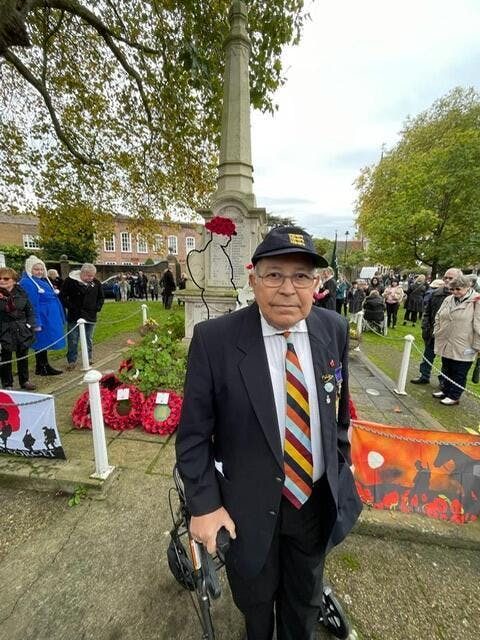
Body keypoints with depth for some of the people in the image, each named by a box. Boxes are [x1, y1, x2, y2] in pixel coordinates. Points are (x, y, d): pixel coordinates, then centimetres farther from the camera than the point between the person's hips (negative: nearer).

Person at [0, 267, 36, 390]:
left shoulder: (21, 293, 3)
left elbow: (30, 310, 7)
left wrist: (30, 325, -1)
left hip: (22, 331, 2)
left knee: (23, 357, 13)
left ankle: (24, 380, 29)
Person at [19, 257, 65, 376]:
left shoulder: (43, 281, 13)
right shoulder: (26, 283, -15)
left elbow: (52, 297, 20)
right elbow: (31, 304, -19)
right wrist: (37, 323, -22)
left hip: (49, 318, 9)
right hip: (41, 318, -9)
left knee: (44, 343, 15)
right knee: (42, 343, 1)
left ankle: (43, 367, 25)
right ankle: (43, 368, 13)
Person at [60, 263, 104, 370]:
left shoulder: (96, 283, 1)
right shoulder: (70, 281, -9)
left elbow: (101, 298, 13)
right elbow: (63, 296, -3)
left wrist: (97, 307, -1)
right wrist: (71, 307, -11)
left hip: (90, 317, 3)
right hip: (74, 317, -2)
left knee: (89, 340, 14)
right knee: (73, 341, 5)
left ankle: (89, 358, 29)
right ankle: (71, 361, 18)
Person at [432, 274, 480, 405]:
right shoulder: (448, 299, 6)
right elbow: (438, 318, 16)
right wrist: (437, 333, 12)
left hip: (463, 348, -6)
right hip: (446, 344, 6)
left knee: (459, 373, 8)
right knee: (446, 370, 19)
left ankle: (454, 396, 21)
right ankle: (445, 390, 34)